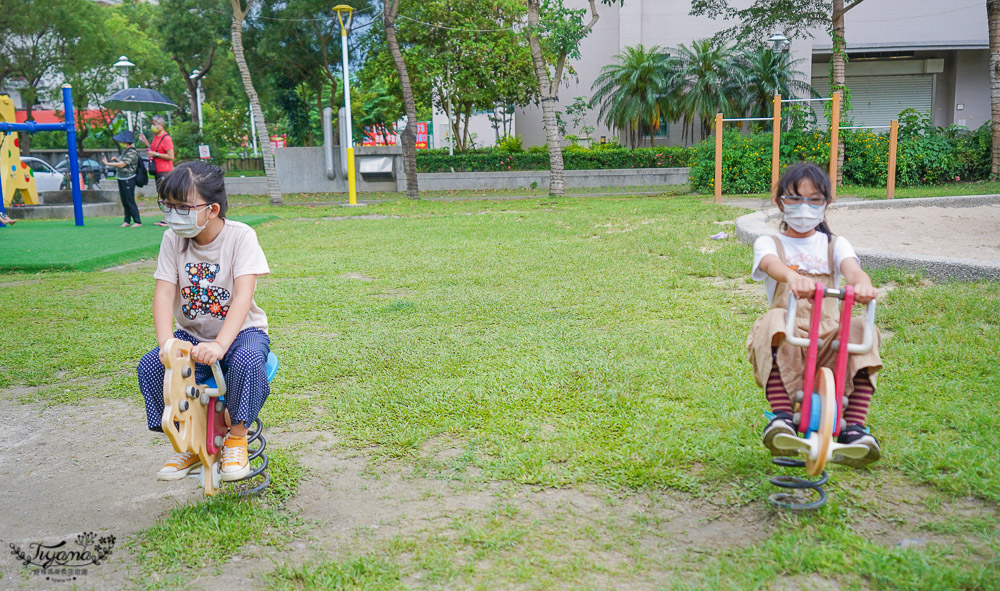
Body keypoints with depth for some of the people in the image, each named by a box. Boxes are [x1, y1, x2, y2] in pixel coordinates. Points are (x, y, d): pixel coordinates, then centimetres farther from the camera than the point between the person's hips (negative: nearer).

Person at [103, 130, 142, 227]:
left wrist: (107, 163, -15)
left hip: (128, 179, -10)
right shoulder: (125, 150, 13)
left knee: (130, 201, -7)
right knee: (124, 201, 11)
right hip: (121, 179, 10)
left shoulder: (132, 152, -17)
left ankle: (137, 222, -3)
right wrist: (116, 159, 4)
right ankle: (127, 221, 17)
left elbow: (122, 164, -21)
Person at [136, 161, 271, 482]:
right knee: (151, 365, -21)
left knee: (248, 359, -36)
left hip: (240, 331, -4)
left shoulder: (240, 236, -16)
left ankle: (236, 439, -10)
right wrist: (167, 343, -31)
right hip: (192, 334, 4)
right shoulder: (173, 239, -4)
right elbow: (164, 294, -12)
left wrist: (220, 344, -41)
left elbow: (243, 296, -26)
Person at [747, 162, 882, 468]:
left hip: (828, 334, 2)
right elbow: (771, 263, -16)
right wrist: (792, 276, -43)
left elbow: (851, 267, -7)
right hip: (788, 338, -2)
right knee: (775, 321, -35)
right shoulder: (769, 243, 12)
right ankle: (782, 416, -37)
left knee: (861, 329, -29)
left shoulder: (835, 244, 19)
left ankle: (854, 426, -29)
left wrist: (862, 282, -35)